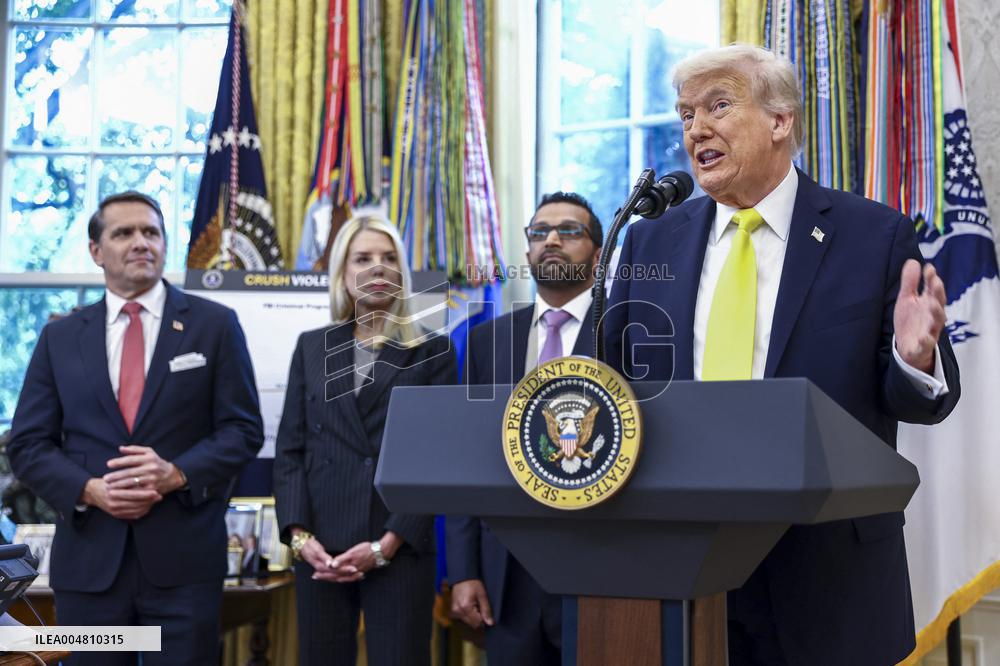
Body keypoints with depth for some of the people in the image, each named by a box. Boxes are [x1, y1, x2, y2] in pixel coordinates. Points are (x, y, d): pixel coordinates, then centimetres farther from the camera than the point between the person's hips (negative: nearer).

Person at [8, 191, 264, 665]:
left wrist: (178, 474, -16)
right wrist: (89, 490, -12)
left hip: (184, 558, -1)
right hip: (87, 559, 2)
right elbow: (28, 444, 6)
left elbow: (243, 429, 1)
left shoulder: (214, 325, 5)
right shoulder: (60, 338, 9)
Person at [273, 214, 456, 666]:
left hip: (401, 551, -2)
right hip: (321, 550, 2)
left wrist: (388, 543, -11)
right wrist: (299, 535, -5)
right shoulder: (312, 347, 12)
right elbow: (290, 449, 9)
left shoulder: (431, 351, 4)